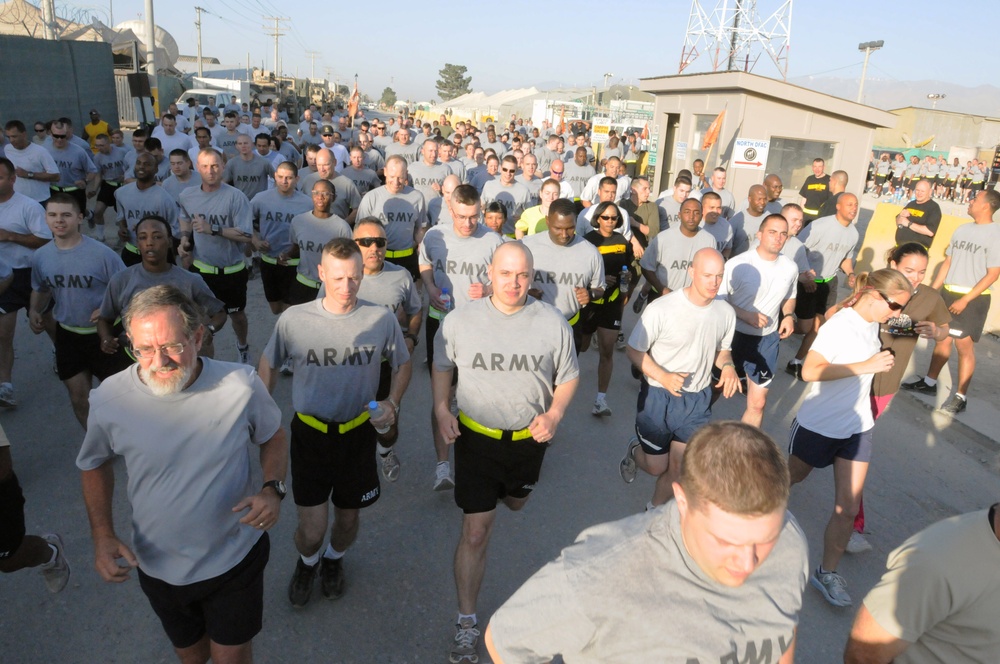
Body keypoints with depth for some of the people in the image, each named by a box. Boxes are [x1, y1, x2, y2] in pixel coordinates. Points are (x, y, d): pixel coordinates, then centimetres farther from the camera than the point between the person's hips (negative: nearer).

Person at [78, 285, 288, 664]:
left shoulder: (241, 385, -22)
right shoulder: (109, 399, -17)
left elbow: (273, 437, -3)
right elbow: (95, 464, 3)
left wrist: (273, 489, -21)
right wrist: (102, 535, -8)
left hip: (235, 557, -2)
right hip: (159, 566, 2)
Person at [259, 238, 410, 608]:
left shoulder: (382, 319, -12)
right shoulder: (294, 319, -12)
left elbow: (402, 364, 5)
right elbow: (269, 363, 5)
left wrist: (392, 403, -10)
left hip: (358, 433, 1)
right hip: (309, 434, -1)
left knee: (348, 518, 18)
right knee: (312, 530, 1)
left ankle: (334, 559, 54)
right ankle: (307, 563, 40)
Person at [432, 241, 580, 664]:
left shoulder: (553, 323, -12)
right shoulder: (459, 321, -12)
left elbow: (569, 376, 0)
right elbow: (442, 366, 5)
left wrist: (554, 414, -15)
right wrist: (442, 410, -8)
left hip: (529, 438, 2)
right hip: (476, 437, -2)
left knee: (516, 502, 30)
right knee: (475, 533, -1)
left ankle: (505, 487, 68)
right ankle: (466, 622, 15)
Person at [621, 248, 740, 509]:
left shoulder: (726, 312, -7)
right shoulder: (661, 309, -22)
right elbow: (634, 351, -13)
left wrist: (728, 366, -12)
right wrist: (663, 377, -28)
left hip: (698, 399, 4)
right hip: (658, 397, -3)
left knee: (680, 470, 10)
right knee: (657, 467, 10)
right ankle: (635, 451, 47)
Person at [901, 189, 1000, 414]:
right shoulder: (961, 229, 9)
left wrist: (965, 300, -18)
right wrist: (932, 289, 11)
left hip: (973, 299, -6)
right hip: (948, 293, 6)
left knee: (964, 345, -4)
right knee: (941, 338, 12)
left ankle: (960, 397, 3)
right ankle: (929, 382, 25)